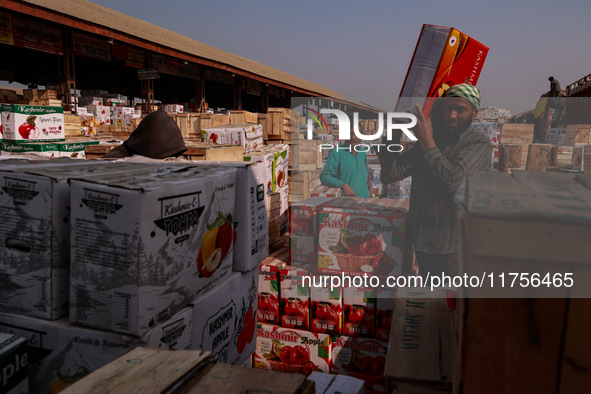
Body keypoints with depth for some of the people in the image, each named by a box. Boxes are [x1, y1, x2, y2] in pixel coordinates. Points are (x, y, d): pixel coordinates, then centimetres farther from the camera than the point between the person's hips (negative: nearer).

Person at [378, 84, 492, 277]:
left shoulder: (479, 144, -9)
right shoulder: (428, 139, 7)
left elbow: (453, 180, -26)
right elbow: (390, 174, -1)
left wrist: (427, 142, -18)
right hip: (421, 241, 5)